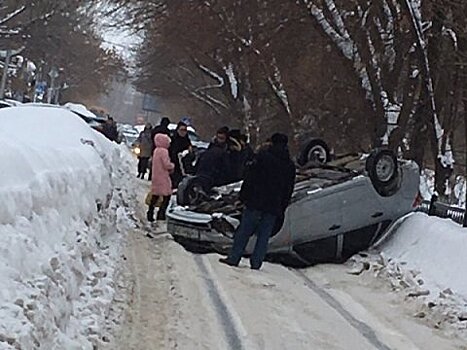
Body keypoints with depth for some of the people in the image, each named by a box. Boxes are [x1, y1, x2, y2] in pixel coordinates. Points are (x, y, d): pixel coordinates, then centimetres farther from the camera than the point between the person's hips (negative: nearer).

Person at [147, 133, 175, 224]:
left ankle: (150, 214, 15)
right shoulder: (164, 151, -16)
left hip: (155, 177, 9)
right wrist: (172, 166, -1)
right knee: (167, 196, -2)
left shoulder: (156, 150, 12)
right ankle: (161, 214, -6)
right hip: (163, 177, -9)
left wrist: (169, 167, 12)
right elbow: (166, 165, -21)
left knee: (155, 195, 14)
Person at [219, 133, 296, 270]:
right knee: (264, 235, 6)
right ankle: (256, 263, 3)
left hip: (256, 202, -3)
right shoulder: (290, 165, 12)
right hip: (274, 207, 3)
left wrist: (244, 197, 0)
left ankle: (233, 258, 1)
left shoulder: (262, 157, -2)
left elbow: (250, 178, -5)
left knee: (244, 231, 2)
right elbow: (289, 191, 13)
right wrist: (282, 209, 16)